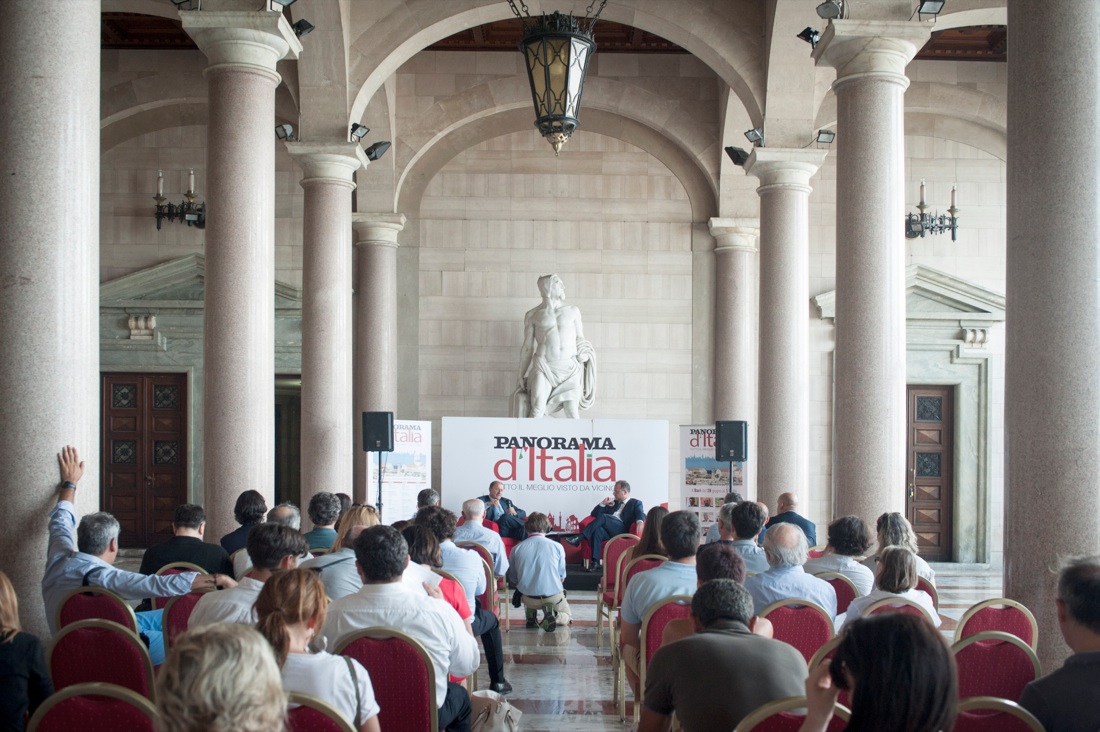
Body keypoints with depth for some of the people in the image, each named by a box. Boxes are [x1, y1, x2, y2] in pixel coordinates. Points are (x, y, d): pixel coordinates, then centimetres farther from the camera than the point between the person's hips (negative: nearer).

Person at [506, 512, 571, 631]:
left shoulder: (516, 549, -2)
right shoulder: (557, 546, -5)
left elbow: (513, 580, 7)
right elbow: (562, 577, 4)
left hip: (528, 599, 3)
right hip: (554, 596, -3)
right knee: (566, 616, 27)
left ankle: (531, 617, 8)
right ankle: (553, 616, -8)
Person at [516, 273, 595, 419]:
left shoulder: (573, 312, 13)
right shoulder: (532, 315, 9)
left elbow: (580, 338, 21)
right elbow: (527, 348, 13)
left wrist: (584, 353, 3)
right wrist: (521, 376, 14)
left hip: (569, 368, 2)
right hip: (544, 368, -1)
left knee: (572, 412, -10)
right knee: (537, 411, -16)